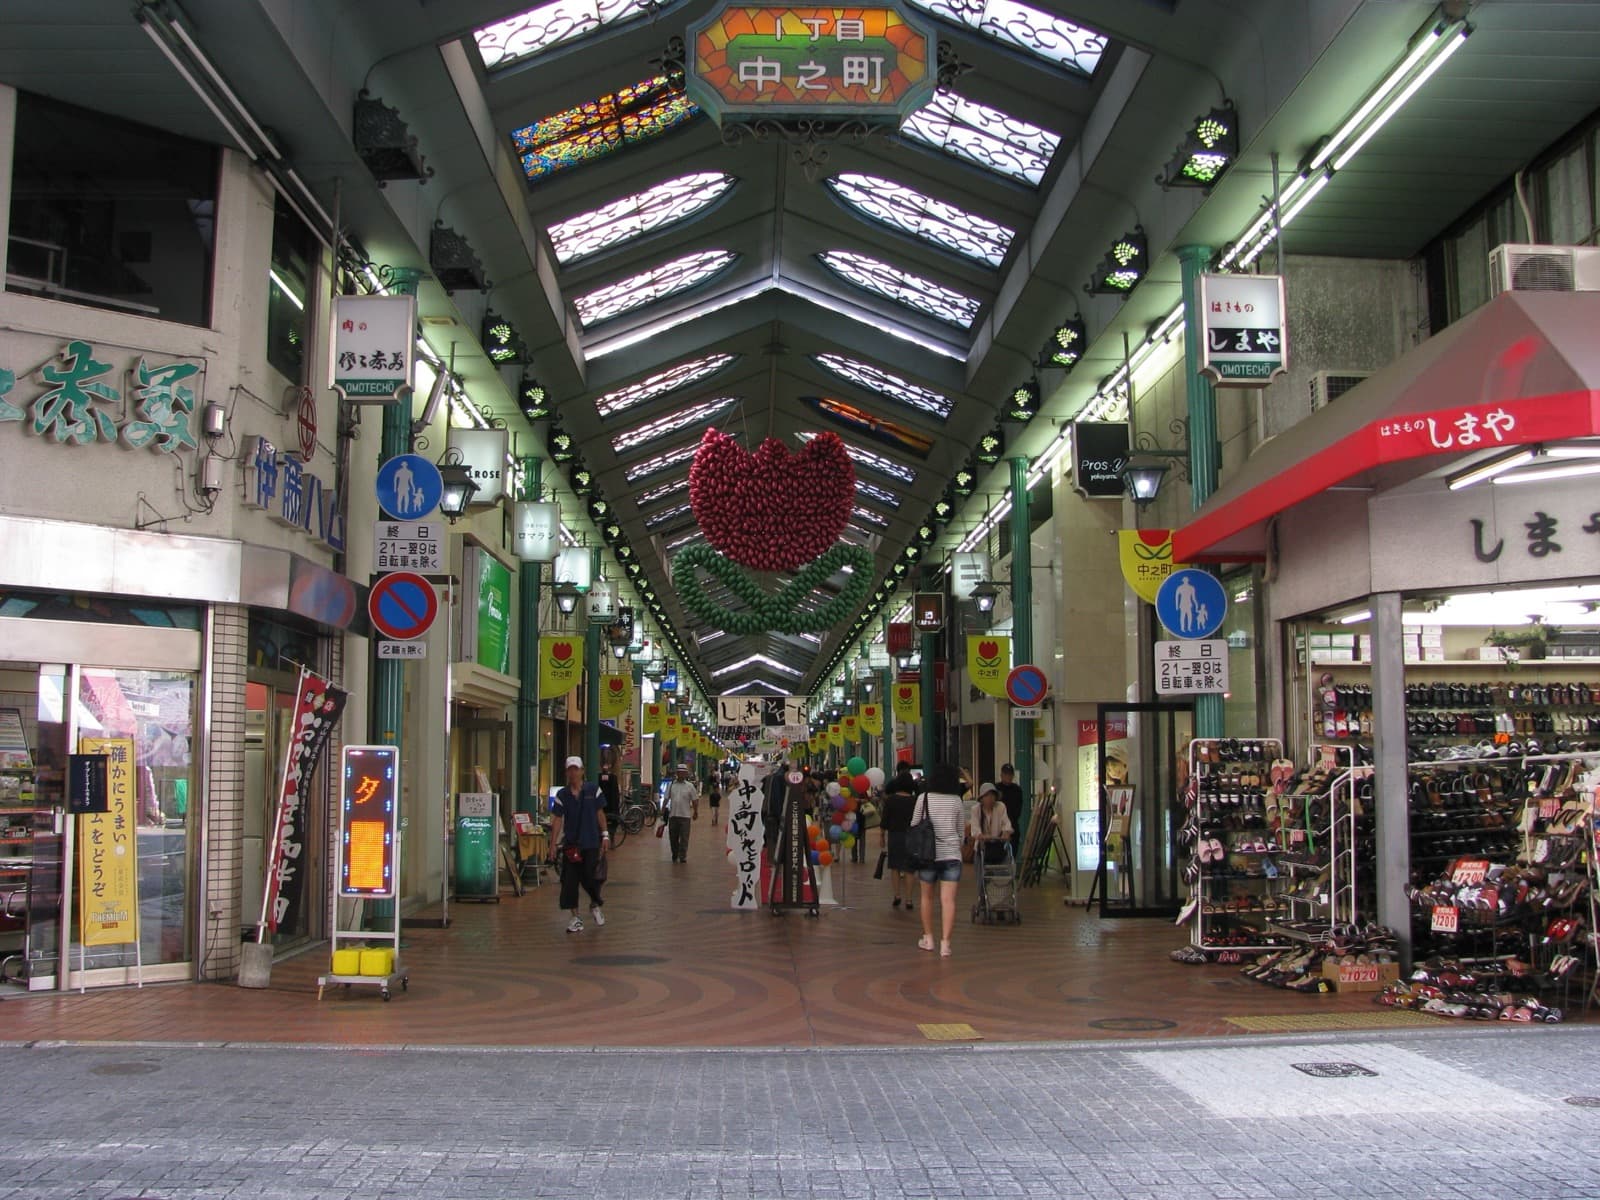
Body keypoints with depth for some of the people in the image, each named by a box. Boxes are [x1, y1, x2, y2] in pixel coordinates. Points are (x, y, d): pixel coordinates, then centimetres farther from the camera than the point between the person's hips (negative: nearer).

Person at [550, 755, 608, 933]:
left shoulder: (593, 790, 1)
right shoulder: (562, 795, 2)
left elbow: (600, 814, 6)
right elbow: (557, 820, 2)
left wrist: (605, 835, 2)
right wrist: (553, 843, -2)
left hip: (591, 843, -1)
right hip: (570, 844, 1)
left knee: (589, 878, -3)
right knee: (569, 881, -1)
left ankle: (594, 905, 28)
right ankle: (575, 918, 11)